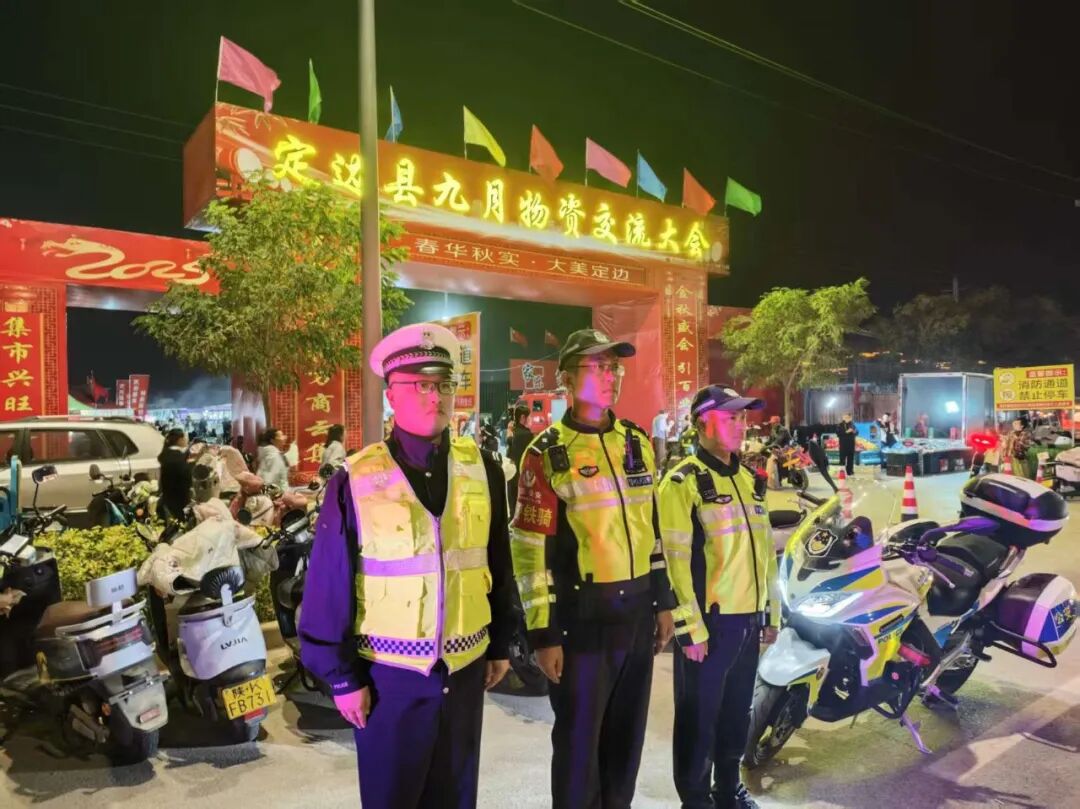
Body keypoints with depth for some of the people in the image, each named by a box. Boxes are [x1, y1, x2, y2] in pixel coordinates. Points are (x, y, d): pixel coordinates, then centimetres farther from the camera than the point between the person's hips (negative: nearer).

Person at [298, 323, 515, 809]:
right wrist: (342, 676, -5)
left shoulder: (482, 469, -2)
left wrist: (500, 644, 9)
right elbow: (329, 586, -8)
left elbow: (498, 564, 5)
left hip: (466, 669, 3)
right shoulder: (357, 480, -12)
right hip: (389, 675, -3)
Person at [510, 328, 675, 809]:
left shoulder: (638, 442, 8)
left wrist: (663, 601, 13)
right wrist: (542, 632, -13)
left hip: (636, 610, 6)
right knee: (578, 737, 8)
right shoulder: (547, 453, -10)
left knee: (627, 731, 18)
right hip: (581, 615, -5)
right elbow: (530, 548, -12)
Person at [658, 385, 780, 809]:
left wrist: (772, 612, 17)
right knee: (699, 718, 6)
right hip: (709, 621, -7)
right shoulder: (683, 481, -12)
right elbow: (676, 560, -16)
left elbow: (764, 550, 18)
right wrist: (691, 627, -18)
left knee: (737, 713, 20)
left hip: (748, 620, 7)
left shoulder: (748, 479, 13)